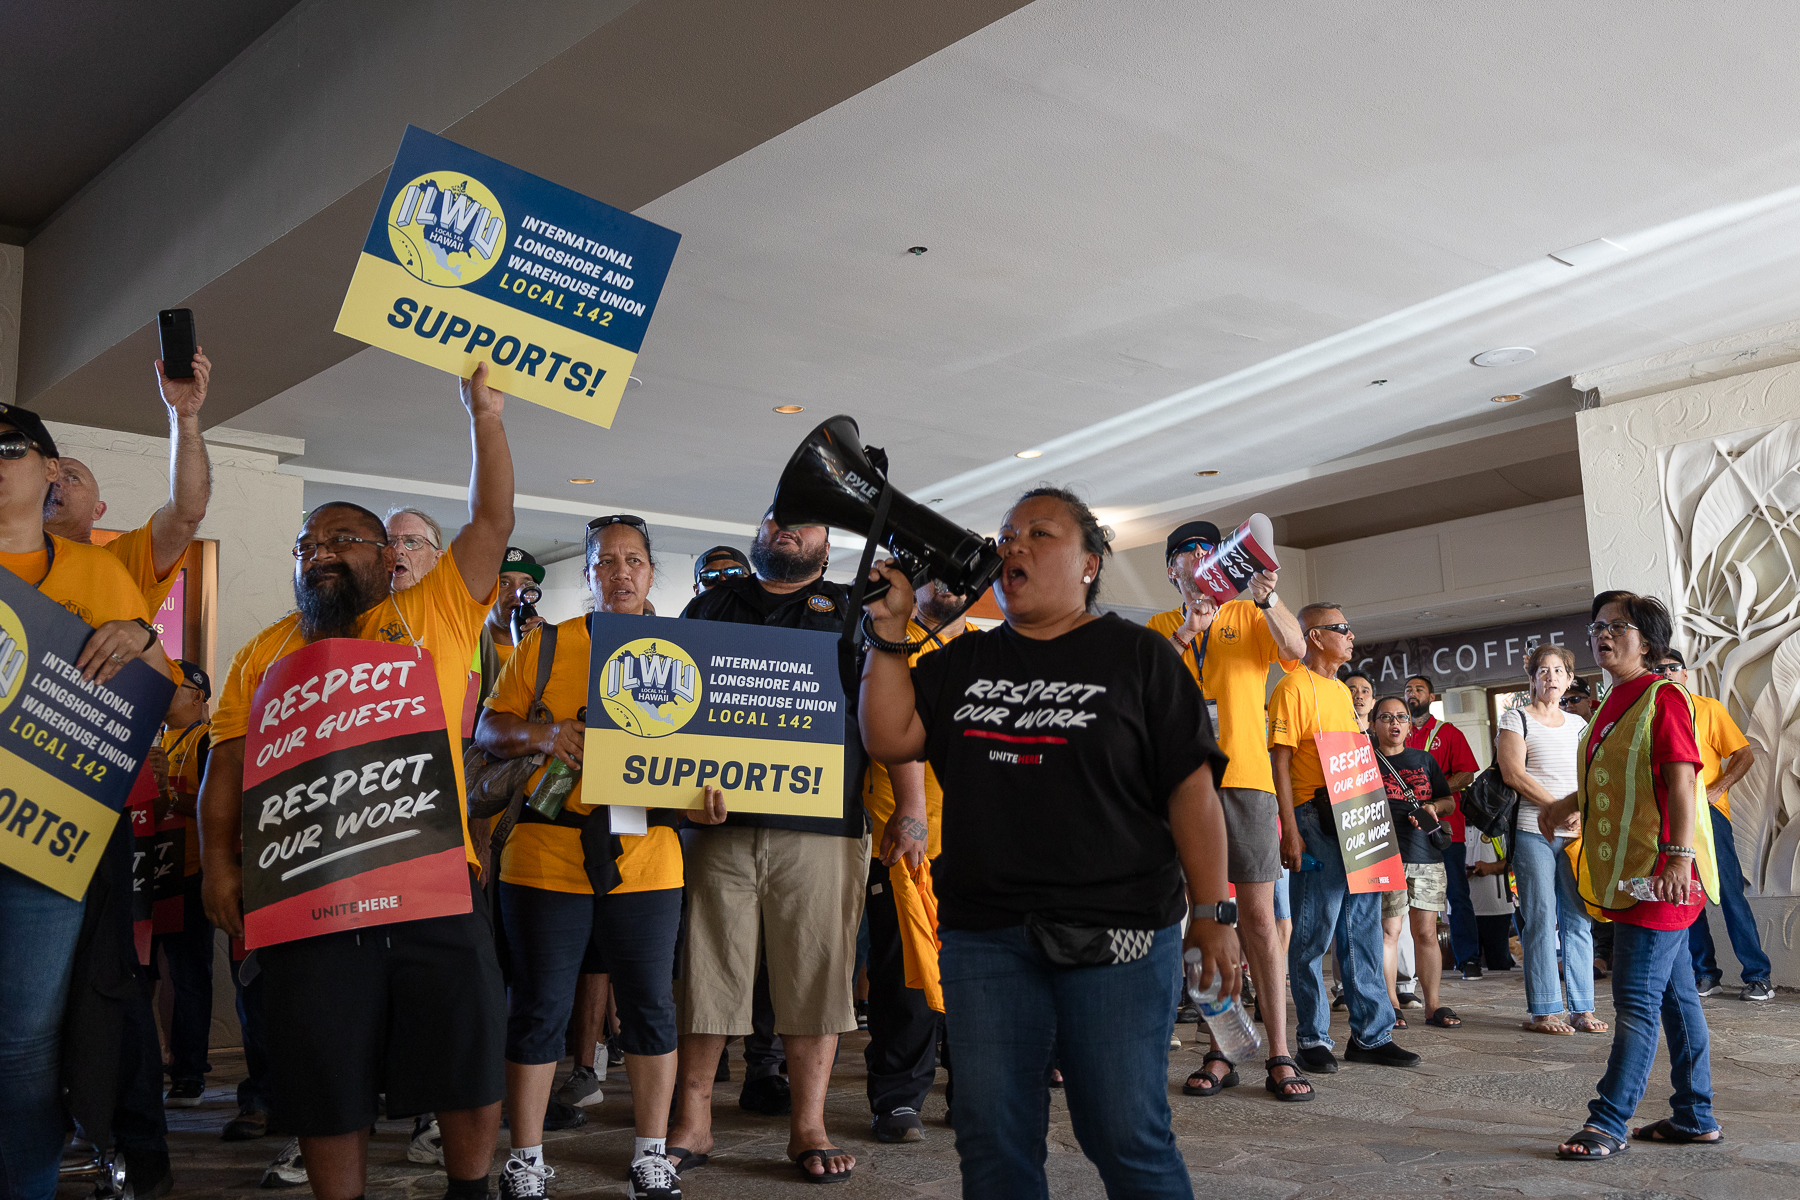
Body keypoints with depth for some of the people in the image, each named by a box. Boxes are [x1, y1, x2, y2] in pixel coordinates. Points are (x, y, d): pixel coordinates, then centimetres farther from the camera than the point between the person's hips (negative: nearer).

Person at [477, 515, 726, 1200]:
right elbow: (488, 730, 6)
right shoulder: (546, 644, 6)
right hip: (547, 855, -1)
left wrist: (706, 792, -9)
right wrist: (541, 735, -14)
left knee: (649, 1006, 6)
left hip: (647, 857, 2)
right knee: (540, 1007, 4)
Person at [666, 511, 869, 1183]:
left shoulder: (851, 610, 14)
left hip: (819, 826, -1)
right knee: (704, 971, 3)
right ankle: (691, 1123, 15)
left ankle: (808, 1127, 13)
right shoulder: (709, 606, 19)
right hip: (716, 821, 1)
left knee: (814, 974, 1)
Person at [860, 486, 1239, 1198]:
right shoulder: (961, 663, 16)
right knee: (992, 1137, 9)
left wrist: (1212, 913, -7)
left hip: (1118, 933, -4)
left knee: (1127, 1139, -1)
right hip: (982, 935, 4)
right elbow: (889, 739, 4)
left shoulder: (1137, 655, 4)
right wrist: (889, 630, -1)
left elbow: (1191, 787, -1)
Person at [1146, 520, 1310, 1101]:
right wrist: (1183, 636, -15)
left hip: (1245, 778, -1)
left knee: (1259, 917, -2)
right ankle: (1220, 1052, 10)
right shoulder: (1161, 627, 14)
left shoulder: (1249, 616, 11)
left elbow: (1294, 650, -9)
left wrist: (1268, 599, -25)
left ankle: (1280, 1055, 2)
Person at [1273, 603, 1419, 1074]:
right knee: (1313, 933, -4)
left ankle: (1371, 1034, 15)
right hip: (1316, 822, -8)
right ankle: (1312, 1039, 5)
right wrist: (1290, 830, -19)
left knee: (1363, 929, 9)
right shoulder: (1294, 687, -7)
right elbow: (1281, 762, -12)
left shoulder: (1342, 691, 20)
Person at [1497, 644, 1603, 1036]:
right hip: (1534, 831, -5)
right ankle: (1543, 1011, -1)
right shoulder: (1517, 719, 2)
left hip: (1576, 833, 5)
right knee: (1540, 920, -5)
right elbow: (1513, 773, -8)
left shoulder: (1578, 724, 17)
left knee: (1579, 919, 3)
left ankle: (1582, 1009, 9)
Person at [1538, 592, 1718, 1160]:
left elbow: (1680, 779, -20)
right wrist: (1568, 804, 20)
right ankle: (1695, 1117, 23)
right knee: (1675, 994, 14)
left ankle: (1608, 1122, -4)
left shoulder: (1663, 697, -11)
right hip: (1625, 873, 9)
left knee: (1637, 999, -7)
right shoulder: (1612, 704, 16)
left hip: (1658, 874, -9)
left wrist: (1678, 856, -28)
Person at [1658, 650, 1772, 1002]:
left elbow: (1745, 754, -1)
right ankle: (1705, 975, 12)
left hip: (1707, 813, -4)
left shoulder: (1708, 708, 2)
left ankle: (1757, 976, -2)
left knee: (1730, 893, -7)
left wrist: (1715, 791, -12)